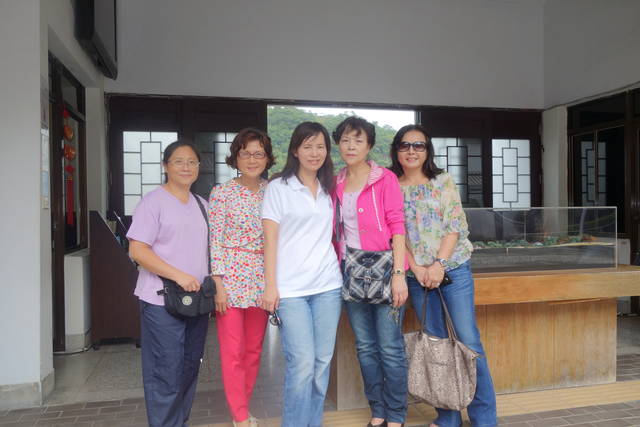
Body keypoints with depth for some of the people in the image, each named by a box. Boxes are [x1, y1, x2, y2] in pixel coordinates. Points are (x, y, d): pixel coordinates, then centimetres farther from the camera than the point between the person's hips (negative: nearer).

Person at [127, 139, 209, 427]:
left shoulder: (202, 205, 13)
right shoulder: (153, 201, -6)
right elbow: (137, 250, -13)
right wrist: (178, 275, -21)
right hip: (162, 301, -6)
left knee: (189, 368, 15)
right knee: (166, 373, -1)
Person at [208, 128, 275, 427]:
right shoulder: (221, 193, -4)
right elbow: (215, 241, -6)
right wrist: (219, 285, -11)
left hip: (262, 279, 4)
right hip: (230, 278, -3)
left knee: (254, 348, 12)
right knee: (233, 350, 1)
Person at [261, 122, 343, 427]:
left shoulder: (329, 190, 14)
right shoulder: (278, 187, 1)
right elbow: (270, 240, -3)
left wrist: (338, 271, 9)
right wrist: (270, 286, -8)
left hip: (328, 287, 5)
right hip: (291, 288, -4)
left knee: (322, 363, 8)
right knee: (302, 364, -8)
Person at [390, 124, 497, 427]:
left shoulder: (444, 182, 3)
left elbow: (456, 226, -4)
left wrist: (439, 265, -14)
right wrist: (417, 269, -10)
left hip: (453, 268, -1)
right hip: (417, 274, 2)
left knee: (469, 341, -3)